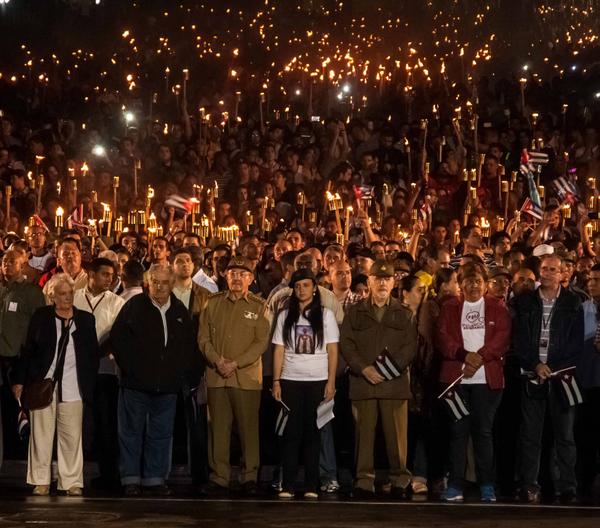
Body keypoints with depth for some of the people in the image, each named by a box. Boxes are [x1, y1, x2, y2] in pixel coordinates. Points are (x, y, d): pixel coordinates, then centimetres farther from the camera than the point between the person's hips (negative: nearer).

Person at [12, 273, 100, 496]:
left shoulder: (85, 319, 8)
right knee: (41, 435, 2)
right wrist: (20, 380, 1)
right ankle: (41, 481, 11)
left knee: (72, 436, 0)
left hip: (72, 388, 1)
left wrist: (89, 384, 3)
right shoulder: (41, 317, 5)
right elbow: (27, 350, 5)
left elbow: (94, 354, 11)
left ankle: (72, 482, 8)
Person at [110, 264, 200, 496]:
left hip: (167, 385, 3)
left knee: (161, 434, 8)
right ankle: (130, 478, 11)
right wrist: (129, 367, -7)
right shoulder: (134, 306, -2)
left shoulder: (180, 311, 8)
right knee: (132, 432, 3)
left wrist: (190, 376, 8)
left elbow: (189, 346, 15)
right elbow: (117, 338, -3)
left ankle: (155, 478, 16)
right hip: (136, 382, -3)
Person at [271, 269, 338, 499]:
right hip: (290, 380, 1)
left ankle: (311, 486, 3)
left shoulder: (325, 315, 6)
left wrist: (331, 381, -5)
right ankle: (287, 486, 0)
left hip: (317, 381, -1)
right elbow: (279, 350, 8)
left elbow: (332, 350, 3)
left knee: (313, 432, -1)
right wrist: (276, 381, 0)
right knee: (291, 433, -1)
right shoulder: (285, 316, 10)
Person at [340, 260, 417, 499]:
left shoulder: (404, 314, 12)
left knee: (396, 433, -1)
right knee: (364, 432, 0)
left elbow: (411, 346, 4)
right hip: (363, 381, 0)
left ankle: (399, 480, 7)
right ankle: (364, 481, 4)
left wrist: (393, 366, -11)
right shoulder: (355, 312, 12)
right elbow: (346, 344, 4)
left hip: (395, 381, 0)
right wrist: (364, 369, -9)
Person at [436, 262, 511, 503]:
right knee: (458, 430, 0)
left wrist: (480, 357, -14)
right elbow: (442, 337, 0)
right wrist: (465, 354, -15)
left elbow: (502, 338, -2)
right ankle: (455, 485, 3)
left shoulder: (497, 307, 9)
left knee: (483, 431, 1)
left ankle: (487, 485, 8)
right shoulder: (449, 307, 11)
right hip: (455, 377, 1)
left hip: (487, 378, -1)